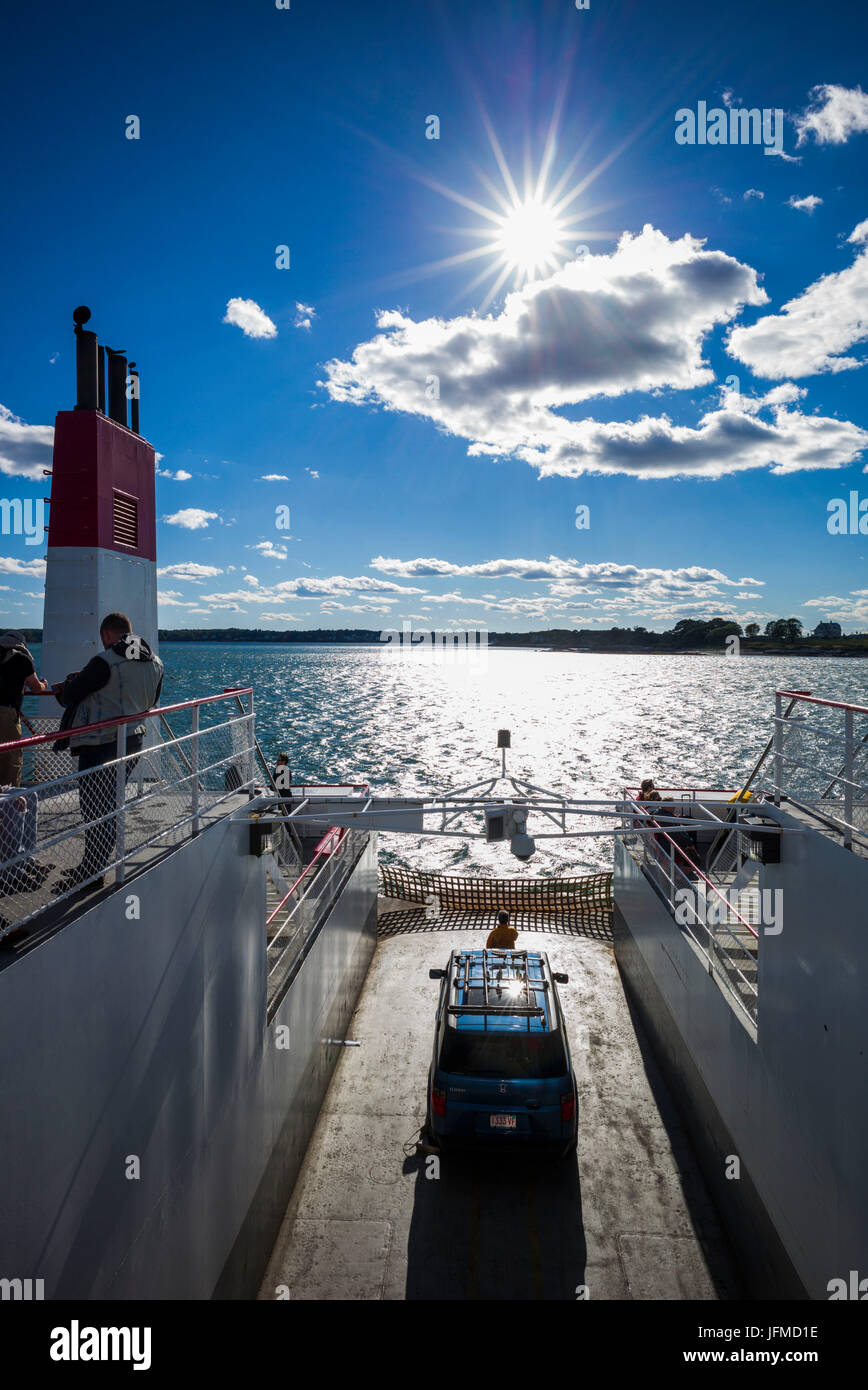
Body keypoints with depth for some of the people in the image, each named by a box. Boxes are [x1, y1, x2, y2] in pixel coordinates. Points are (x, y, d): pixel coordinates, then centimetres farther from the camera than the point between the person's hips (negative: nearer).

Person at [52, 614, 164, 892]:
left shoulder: (105, 662, -17)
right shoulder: (155, 663, 7)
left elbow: (69, 696, -11)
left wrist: (63, 688, 15)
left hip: (101, 746, -8)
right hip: (134, 740, 8)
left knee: (94, 809, 1)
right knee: (109, 806, 18)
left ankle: (91, 874, 10)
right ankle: (93, 867, 29)